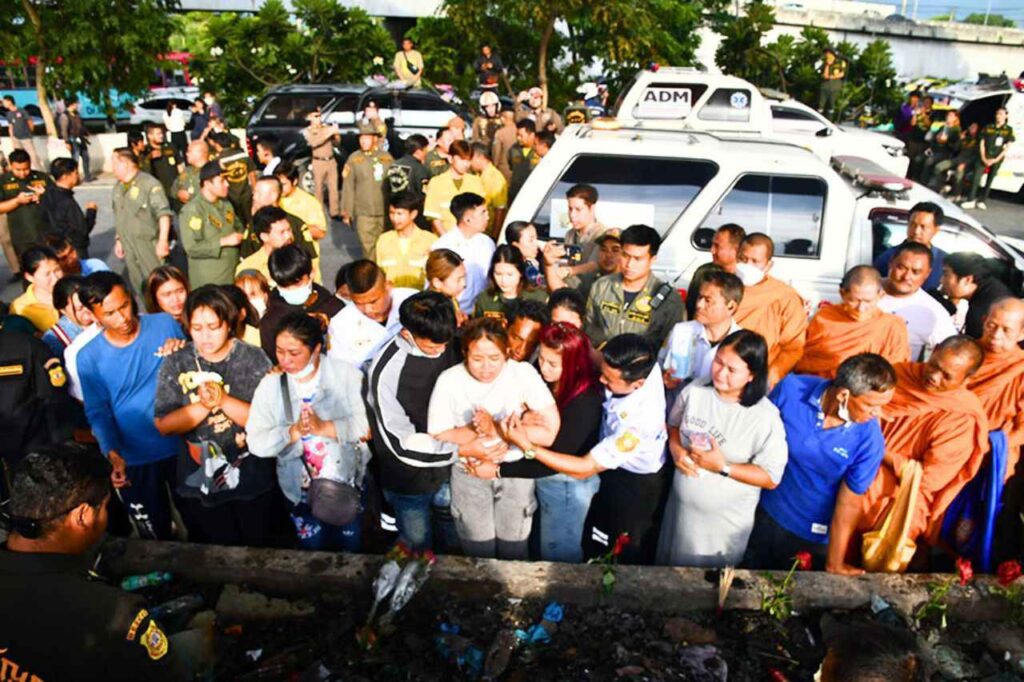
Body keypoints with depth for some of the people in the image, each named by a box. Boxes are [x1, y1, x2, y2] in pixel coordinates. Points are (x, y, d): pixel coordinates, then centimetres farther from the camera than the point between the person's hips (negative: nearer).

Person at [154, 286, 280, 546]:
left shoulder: (254, 359, -11)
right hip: (199, 486, 1)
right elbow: (164, 425, -10)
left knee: (257, 550, 21)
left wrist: (224, 400, -28)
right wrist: (203, 405, -24)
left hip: (254, 483, -1)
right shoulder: (176, 364, -6)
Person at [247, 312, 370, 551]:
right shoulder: (270, 384, -7)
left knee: (350, 550, 20)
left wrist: (325, 427, -28)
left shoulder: (346, 374, -12)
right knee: (314, 551, 20)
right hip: (300, 490, 1)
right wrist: (294, 432, -27)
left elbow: (367, 424, -19)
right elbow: (256, 442, -12)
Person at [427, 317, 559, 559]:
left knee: (514, 551, 17)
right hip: (469, 473, 0)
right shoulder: (449, 380, -15)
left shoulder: (524, 373, -18)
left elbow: (549, 433, -23)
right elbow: (438, 436, -15)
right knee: (479, 552, 15)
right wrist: (478, 429, -28)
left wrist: (497, 429, -30)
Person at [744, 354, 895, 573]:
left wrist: (834, 563, -8)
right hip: (765, 512, 2)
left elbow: (848, 503, -17)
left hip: (814, 536, -1)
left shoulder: (869, 440, -25)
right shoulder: (791, 389, -23)